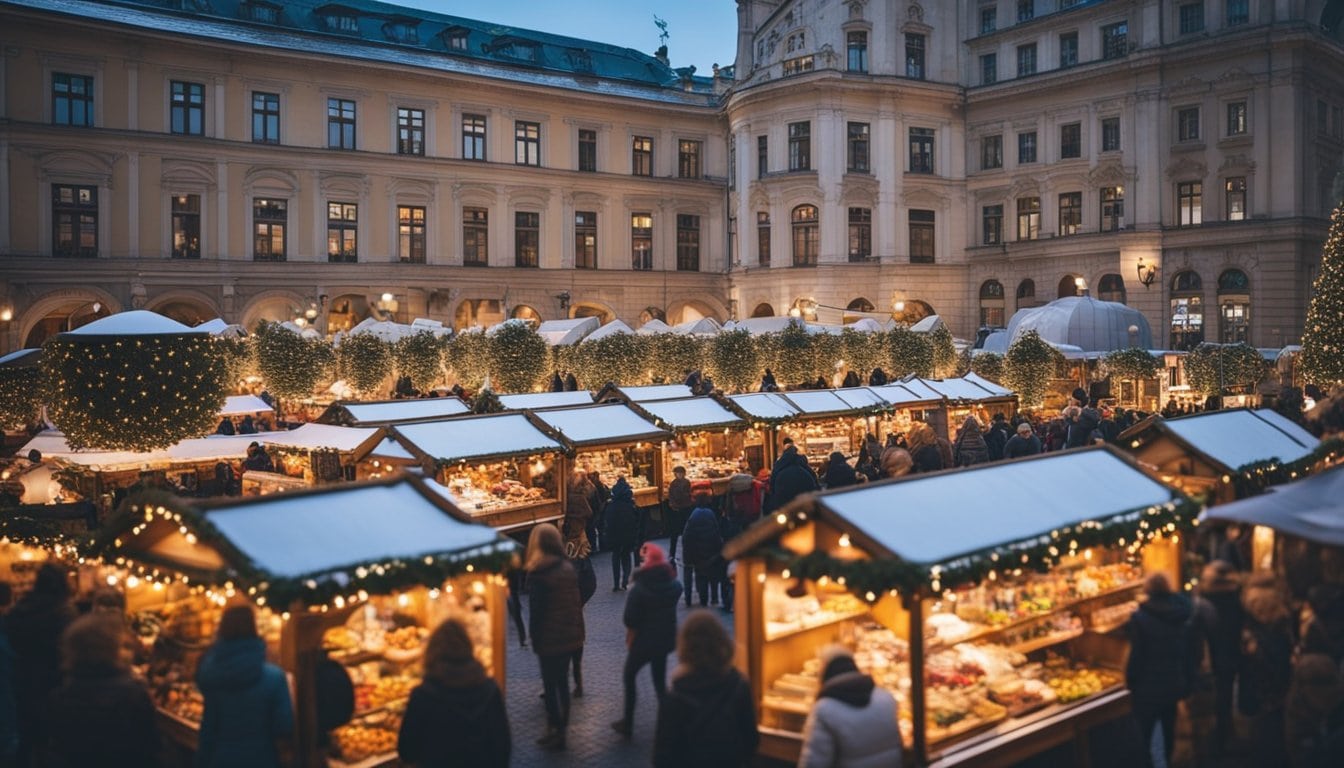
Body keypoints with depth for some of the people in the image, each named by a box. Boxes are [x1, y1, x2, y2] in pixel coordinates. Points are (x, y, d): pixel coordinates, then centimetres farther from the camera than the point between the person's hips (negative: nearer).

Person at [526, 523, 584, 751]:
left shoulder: (537, 574, -18)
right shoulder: (568, 568, 2)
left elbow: (535, 612, -16)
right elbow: (577, 602, 8)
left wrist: (535, 640, -5)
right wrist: (578, 631, 15)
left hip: (549, 638, -6)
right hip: (570, 636, 6)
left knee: (550, 684, 5)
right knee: (562, 680, 19)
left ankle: (556, 730, 10)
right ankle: (562, 722, 30)